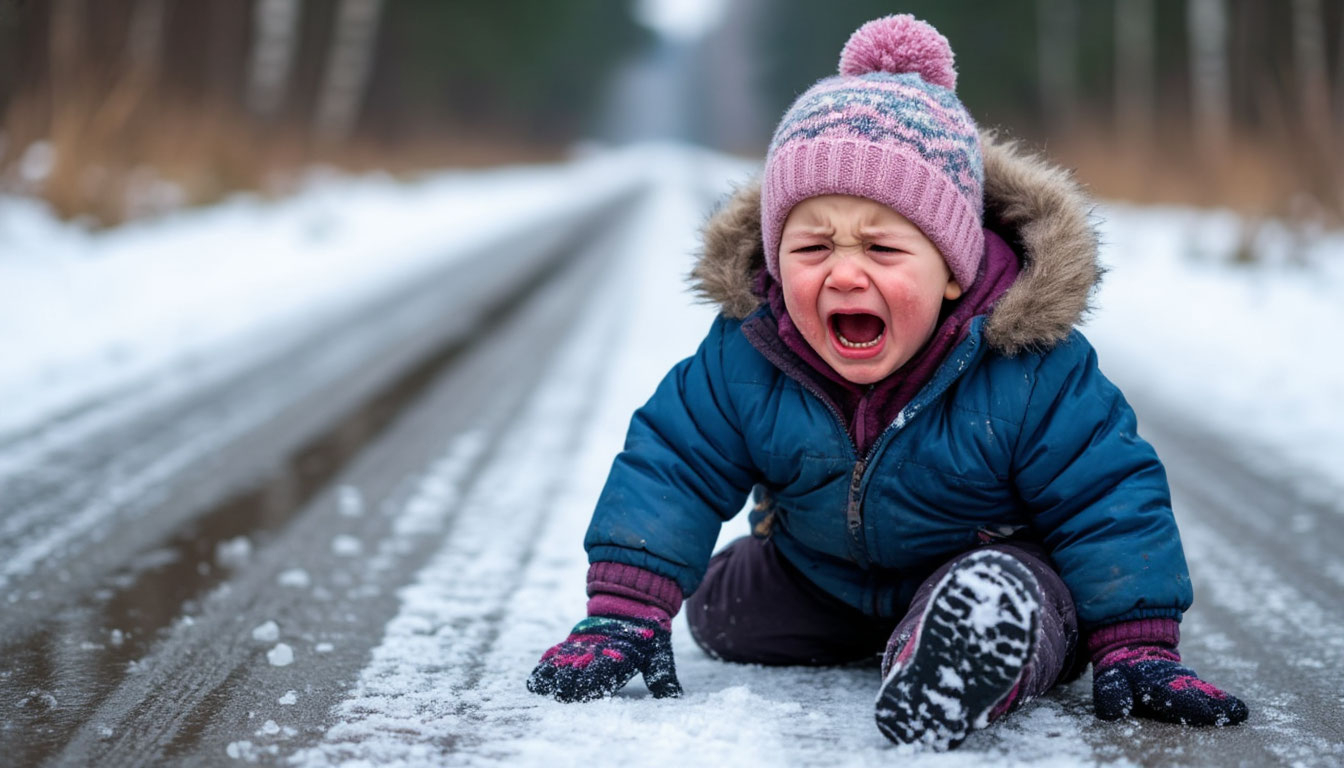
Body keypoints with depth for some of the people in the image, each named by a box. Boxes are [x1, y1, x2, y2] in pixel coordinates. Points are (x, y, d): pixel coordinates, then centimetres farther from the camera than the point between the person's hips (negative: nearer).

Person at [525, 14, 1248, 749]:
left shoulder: (1027, 370, -29)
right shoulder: (744, 357, -21)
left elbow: (1107, 497, -20)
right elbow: (672, 464, -13)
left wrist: (1134, 648, -24)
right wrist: (624, 615, -22)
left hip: (992, 560, -6)